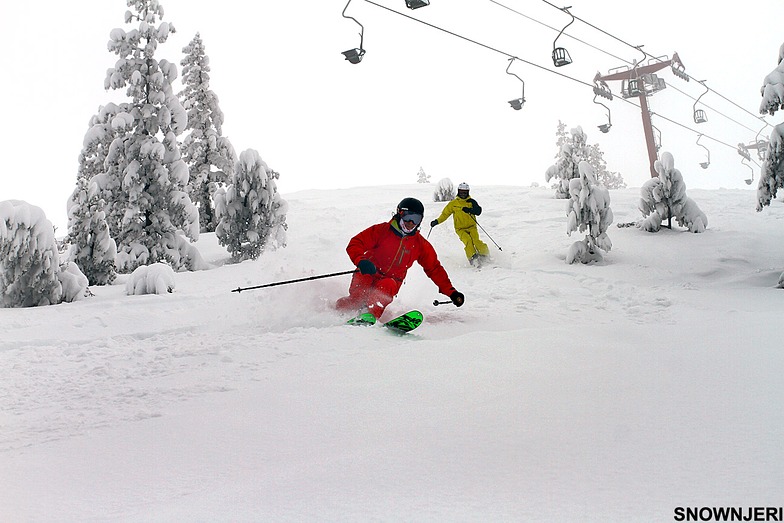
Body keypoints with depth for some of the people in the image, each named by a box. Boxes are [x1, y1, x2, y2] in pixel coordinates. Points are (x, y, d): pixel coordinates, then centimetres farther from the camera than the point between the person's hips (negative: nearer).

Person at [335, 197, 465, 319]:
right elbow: (355, 244, -10)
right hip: (367, 274, -1)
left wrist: (451, 292, 7)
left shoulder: (420, 244, 5)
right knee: (357, 298, -28)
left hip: (392, 280, 2)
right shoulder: (381, 230, -5)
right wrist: (361, 261, -32)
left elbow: (434, 269, 13)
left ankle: (370, 316, -50)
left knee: (385, 287, -34)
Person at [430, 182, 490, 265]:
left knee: (476, 241, -22)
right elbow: (445, 214, 12)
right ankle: (472, 258, -27)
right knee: (468, 240, -27)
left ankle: (485, 255, -5)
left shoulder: (471, 201, 5)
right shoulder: (453, 203, 6)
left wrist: (469, 210, -28)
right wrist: (437, 221, -1)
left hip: (471, 227, 0)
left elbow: (478, 211, -10)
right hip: (460, 229, 0)